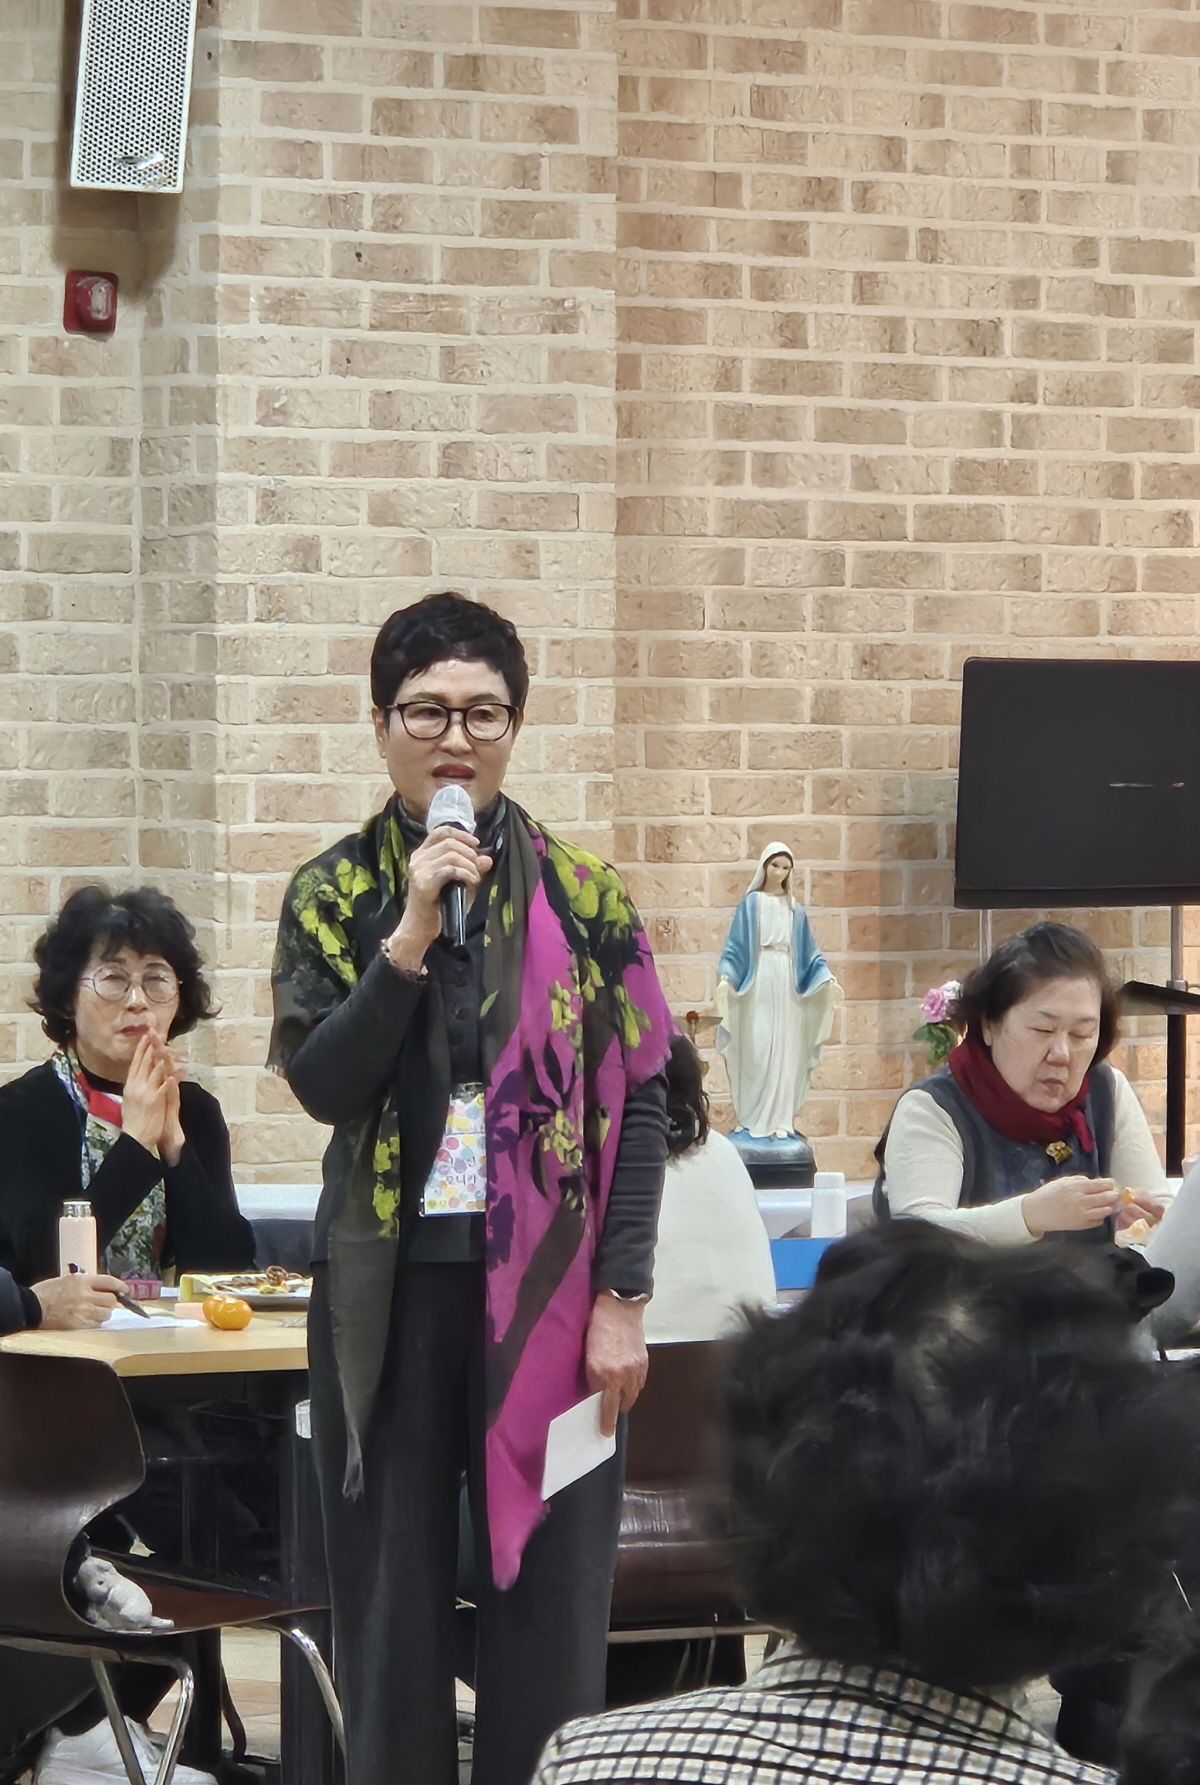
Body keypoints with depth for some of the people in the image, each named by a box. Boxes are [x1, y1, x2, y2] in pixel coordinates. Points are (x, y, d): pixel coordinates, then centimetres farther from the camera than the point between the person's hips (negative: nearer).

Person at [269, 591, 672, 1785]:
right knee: (391, 1597, 5)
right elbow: (321, 1086, -9)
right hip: (387, 1289, 1)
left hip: (545, 1290, -1)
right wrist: (411, 935, -18)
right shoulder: (332, 896, 3)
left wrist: (622, 1300, -5)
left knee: (547, 1597, 1)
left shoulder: (585, 898, 1)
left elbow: (640, 1104, 1)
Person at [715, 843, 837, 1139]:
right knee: (756, 1051, -6)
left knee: (785, 1053, 0)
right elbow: (735, 947, -1)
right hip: (757, 984, -3)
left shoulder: (795, 910, 11)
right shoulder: (750, 904, 2)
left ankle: (780, 1120, 2)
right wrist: (725, 977, -17)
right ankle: (751, 1119, 1)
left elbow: (809, 952, 11)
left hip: (786, 985, 3)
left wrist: (827, 979, -5)